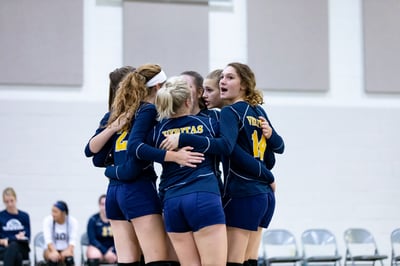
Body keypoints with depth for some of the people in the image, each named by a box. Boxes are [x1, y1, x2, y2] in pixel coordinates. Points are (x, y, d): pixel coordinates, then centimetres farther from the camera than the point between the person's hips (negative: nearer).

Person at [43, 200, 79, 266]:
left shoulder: (73, 221, -10)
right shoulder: (48, 220, -12)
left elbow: (73, 239, -19)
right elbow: (48, 239, -22)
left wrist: (68, 250, -39)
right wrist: (54, 251, -41)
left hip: (66, 249, 0)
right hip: (51, 249, 0)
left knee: (69, 258, -34)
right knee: (53, 258, -35)